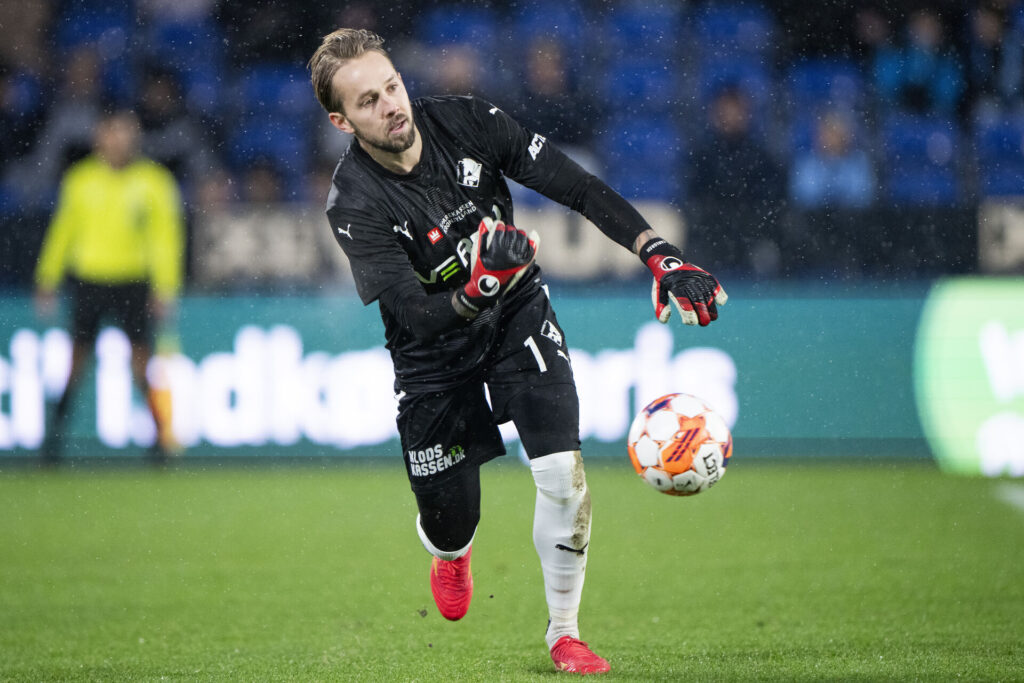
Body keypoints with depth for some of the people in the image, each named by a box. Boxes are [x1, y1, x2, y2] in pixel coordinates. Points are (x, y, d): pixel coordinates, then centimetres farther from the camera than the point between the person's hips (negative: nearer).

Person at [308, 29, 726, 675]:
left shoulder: (469, 122, -17)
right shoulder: (354, 204, -25)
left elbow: (581, 188, -16)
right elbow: (418, 318, -31)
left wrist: (663, 257, -27)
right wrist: (477, 288, -51)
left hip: (518, 312, 1)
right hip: (434, 348, -1)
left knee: (562, 473, -17)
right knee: (450, 526, 5)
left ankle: (564, 632, 5)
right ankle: (452, 552, 47)